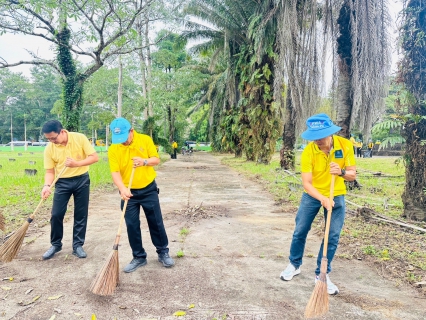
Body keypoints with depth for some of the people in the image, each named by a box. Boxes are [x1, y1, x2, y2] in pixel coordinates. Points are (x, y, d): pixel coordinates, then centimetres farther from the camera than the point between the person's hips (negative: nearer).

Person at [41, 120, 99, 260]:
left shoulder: (80, 138, -14)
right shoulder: (49, 148, -8)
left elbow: (94, 157, -14)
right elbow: (50, 171, -4)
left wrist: (77, 163, -28)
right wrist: (47, 185, -22)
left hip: (82, 180, -1)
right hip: (62, 182, 1)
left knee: (81, 214, 4)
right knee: (56, 214, 0)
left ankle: (77, 245, 17)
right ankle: (56, 244, 22)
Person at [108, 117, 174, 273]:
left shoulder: (145, 139, -7)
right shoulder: (113, 149, -10)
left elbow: (156, 159, -4)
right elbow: (115, 172, -15)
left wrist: (144, 161, -25)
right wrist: (122, 189, -33)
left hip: (149, 189, 0)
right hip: (129, 193, 0)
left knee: (156, 222, 8)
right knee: (132, 226, 5)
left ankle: (163, 252, 26)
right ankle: (139, 257, 22)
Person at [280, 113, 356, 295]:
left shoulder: (345, 145, -16)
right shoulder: (308, 152, -22)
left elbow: (352, 175, -10)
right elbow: (306, 183, -24)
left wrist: (341, 172, -33)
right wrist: (322, 199, -41)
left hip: (336, 196, 1)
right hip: (312, 195, -1)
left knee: (333, 237, 0)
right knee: (300, 231, 4)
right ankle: (294, 265, 29)